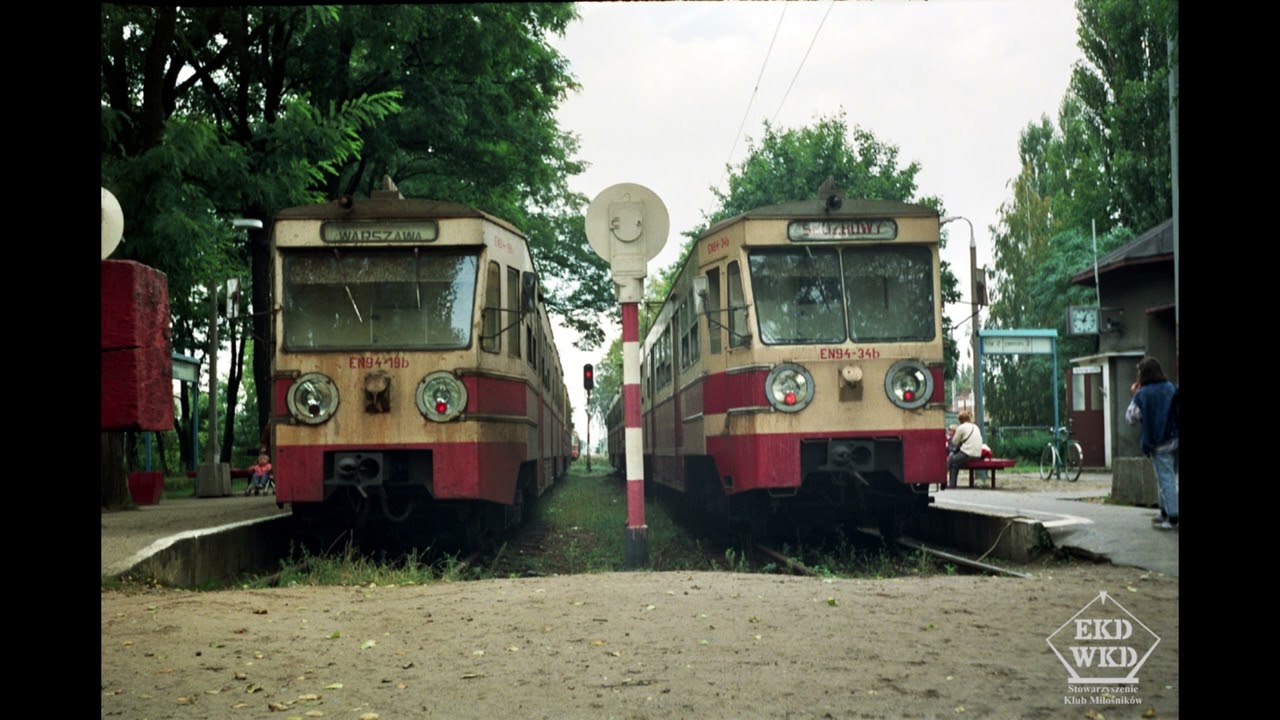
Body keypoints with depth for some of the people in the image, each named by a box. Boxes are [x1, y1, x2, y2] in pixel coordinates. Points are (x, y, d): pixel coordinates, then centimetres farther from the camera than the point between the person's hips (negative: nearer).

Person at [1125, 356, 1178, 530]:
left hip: (1157, 443, -5)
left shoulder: (1142, 394, -10)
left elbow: (1131, 418, -1)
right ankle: (1165, 512, 21)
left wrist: (1135, 396, 7)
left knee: (1166, 478, -3)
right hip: (1173, 439, 5)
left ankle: (1172, 519, -4)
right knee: (1166, 477, 16)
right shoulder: (1171, 388, 2)